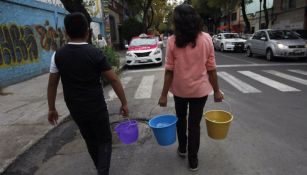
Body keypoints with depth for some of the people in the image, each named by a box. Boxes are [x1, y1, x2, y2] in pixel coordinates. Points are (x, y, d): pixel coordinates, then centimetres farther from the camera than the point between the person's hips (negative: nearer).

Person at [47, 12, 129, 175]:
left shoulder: (58, 55, -3)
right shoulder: (95, 53, -14)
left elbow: (52, 84, 2)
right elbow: (114, 80, -13)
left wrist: (52, 108, 12)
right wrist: (124, 103, -3)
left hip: (75, 109, 5)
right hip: (96, 108, -4)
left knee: (90, 141, 24)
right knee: (105, 141, 14)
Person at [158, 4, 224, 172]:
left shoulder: (172, 40, -11)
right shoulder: (206, 39, -6)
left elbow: (169, 70, -12)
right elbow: (211, 68, -5)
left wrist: (164, 94, -5)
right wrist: (216, 90, 5)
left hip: (179, 89, 0)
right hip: (200, 89, 1)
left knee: (181, 119, 24)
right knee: (194, 124, 12)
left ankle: (182, 148, 41)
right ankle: (193, 160, 24)